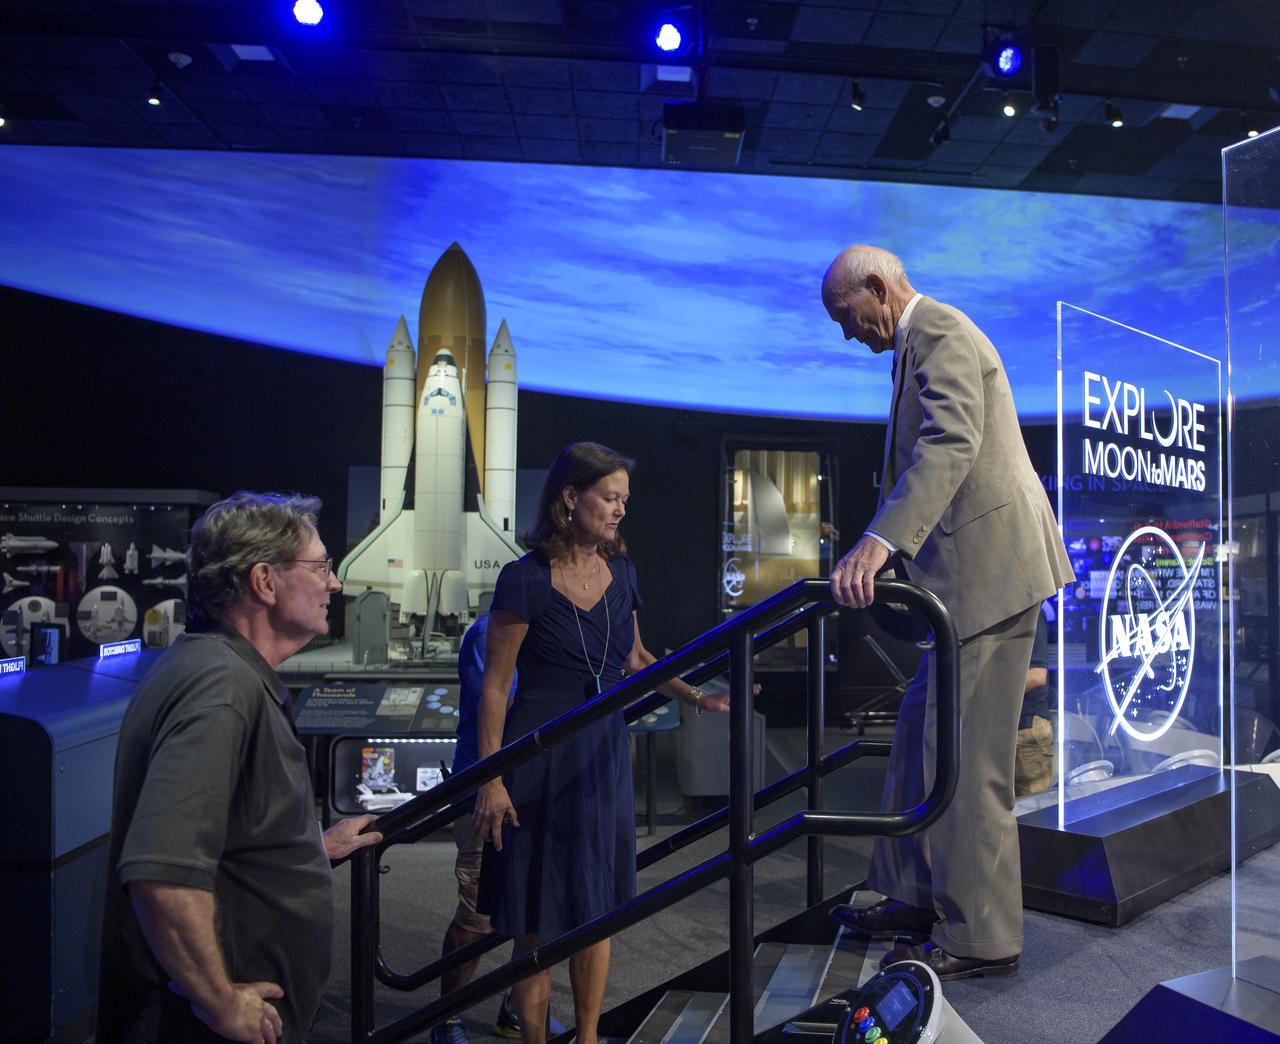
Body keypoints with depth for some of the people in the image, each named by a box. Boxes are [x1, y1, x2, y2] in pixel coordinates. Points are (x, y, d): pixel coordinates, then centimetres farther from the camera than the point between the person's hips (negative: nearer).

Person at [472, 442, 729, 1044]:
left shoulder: (620, 571, 4)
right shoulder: (526, 579, -13)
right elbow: (496, 685, -10)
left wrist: (698, 698, 8)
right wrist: (491, 779, -12)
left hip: (605, 752, 5)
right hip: (541, 759, -5)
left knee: (596, 908, 15)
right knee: (538, 924, 6)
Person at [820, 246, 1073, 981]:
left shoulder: (943, 334, -11)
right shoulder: (921, 343, 21)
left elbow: (950, 445, -28)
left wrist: (880, 541, -38)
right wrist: (885, 550, 24)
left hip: (992, 568, -11)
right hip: (968, 572, 11)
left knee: (965, 755, -5)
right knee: (922, 734, 15)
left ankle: (981, 938, 7)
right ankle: (916, 897, 27)